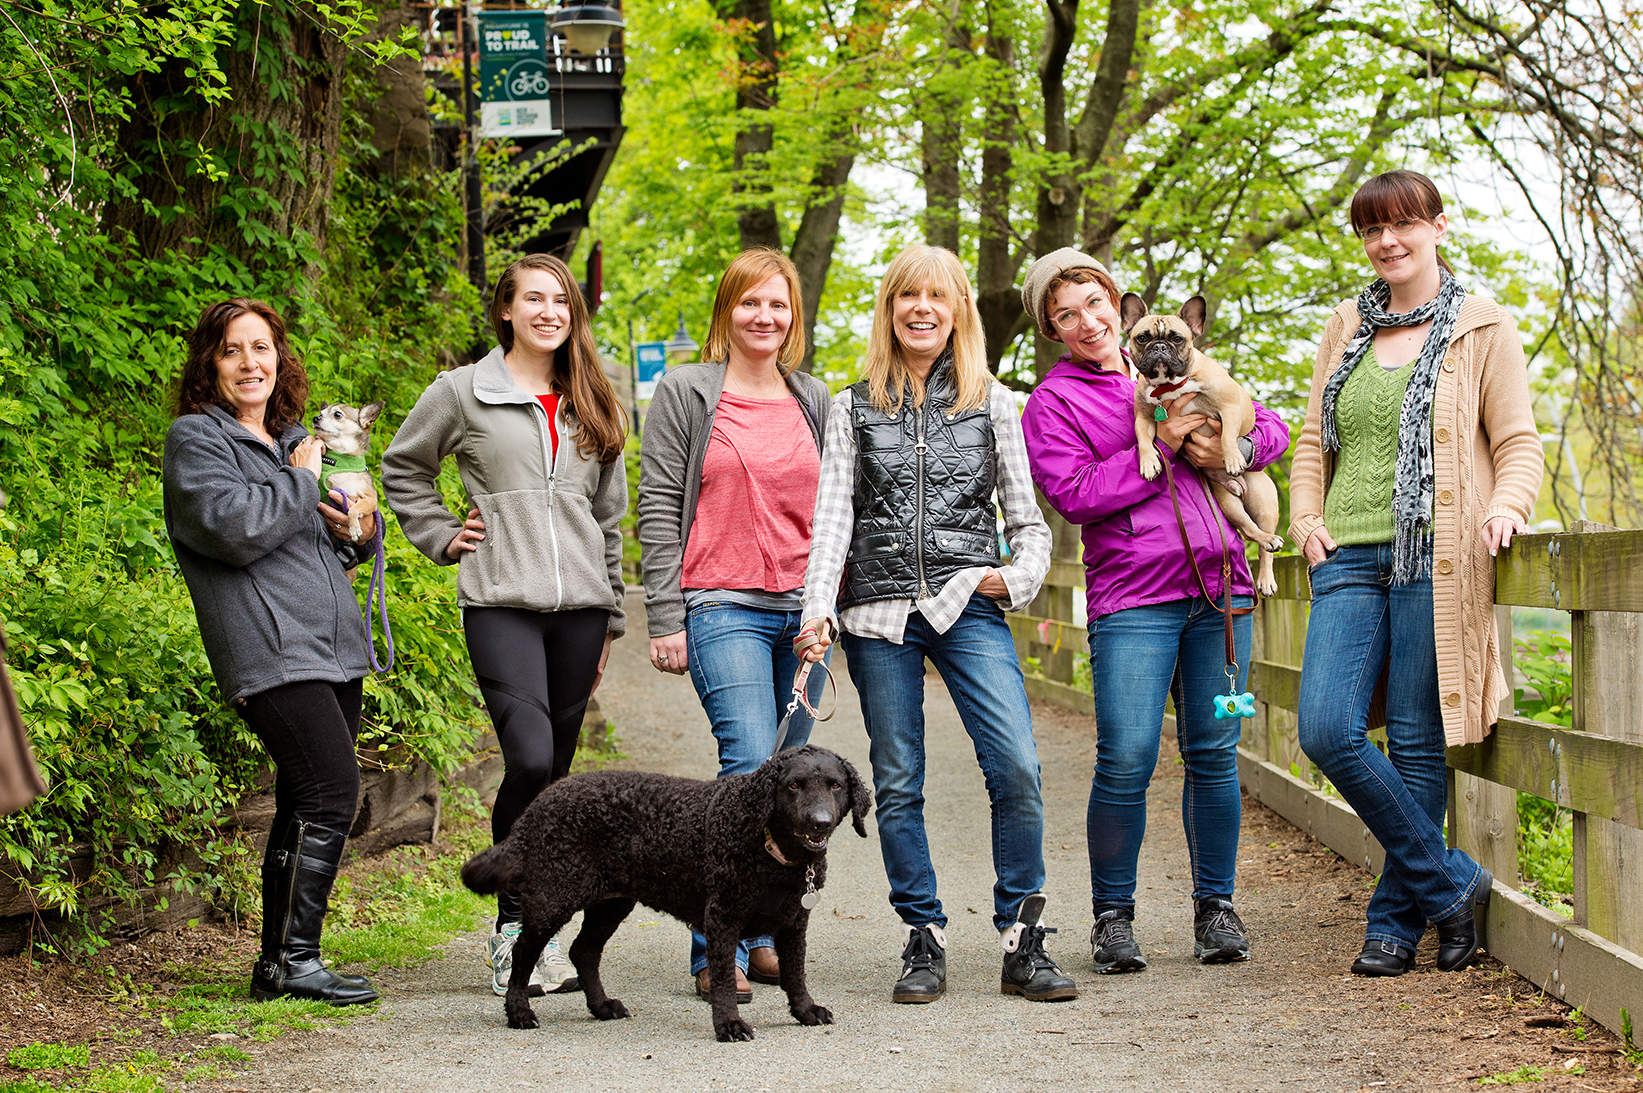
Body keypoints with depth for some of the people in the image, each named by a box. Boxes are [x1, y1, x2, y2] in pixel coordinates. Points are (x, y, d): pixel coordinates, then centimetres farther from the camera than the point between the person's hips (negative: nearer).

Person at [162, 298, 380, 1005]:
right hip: (270, 649, -8)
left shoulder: (294, 439, 22)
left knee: (307, 805, 7)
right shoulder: (196, 440, -1)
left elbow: (331, 544, 32)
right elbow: (235, 528, -18)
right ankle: (293, 961, -11)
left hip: (333, 647, 8)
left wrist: (359, 531, 9)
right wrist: (301, 480, -6)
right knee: (331, 790, -18)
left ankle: (280, 963, 13)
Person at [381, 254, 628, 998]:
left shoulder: (591, 405, 16)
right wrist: (441, 537, 5)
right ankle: (516, 925, -8)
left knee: (555, 772, 4)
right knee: (530, 758, -19)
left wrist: (610, 618, 19)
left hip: (579, 605, 4)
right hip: (501, 604, -4)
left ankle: (532, 933, 14)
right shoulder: (464, 392, 4)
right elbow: (403, 469, 17)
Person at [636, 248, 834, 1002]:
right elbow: (658, 507, -1)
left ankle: (762, 935, 15)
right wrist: (664, 617, -7)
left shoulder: (815, 401, 15)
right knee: (751, 764, -18)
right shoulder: (685, 393, 2)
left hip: (802, 606, 5)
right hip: (723, 607, -5)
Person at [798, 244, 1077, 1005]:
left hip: (968, 607, -1)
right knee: (897, 784, 2)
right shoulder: (854, 408, 11)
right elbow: (832, 515, 4)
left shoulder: (993, 403, 11)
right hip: (880, 612, 1)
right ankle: (923, 944, 12)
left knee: (1016, 768, -14)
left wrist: (1018, 575, -6)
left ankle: (1022, 943, -4)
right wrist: (818, 608, -9)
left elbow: (1026, 516, 14)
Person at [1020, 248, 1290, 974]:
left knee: (1214, 752, 4)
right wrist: (1159, 446, -12)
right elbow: (1075, 493, -9)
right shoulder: (1053, 401, 5)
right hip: (1132, 596, -4)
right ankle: (1112, 915, 6)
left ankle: (1215, 907, 16)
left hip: (1220, 587, 4)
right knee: (1126, 760, -10)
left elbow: (1273, 427, 20)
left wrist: (1236, 447, -2)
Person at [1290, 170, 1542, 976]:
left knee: (1417, 744, -2)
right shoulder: (1346, 328, 18)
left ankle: (1395, 919, 11)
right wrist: (1305, 518, 7)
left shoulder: (1481, 327, 6)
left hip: (1434, 557, -4)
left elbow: (1519, 443, 4)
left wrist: (1505, 507, -16)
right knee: (1326, 730, -11)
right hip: (1350, 556, 4)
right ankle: (1451, 883, 2)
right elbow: (1313, 438, 24)